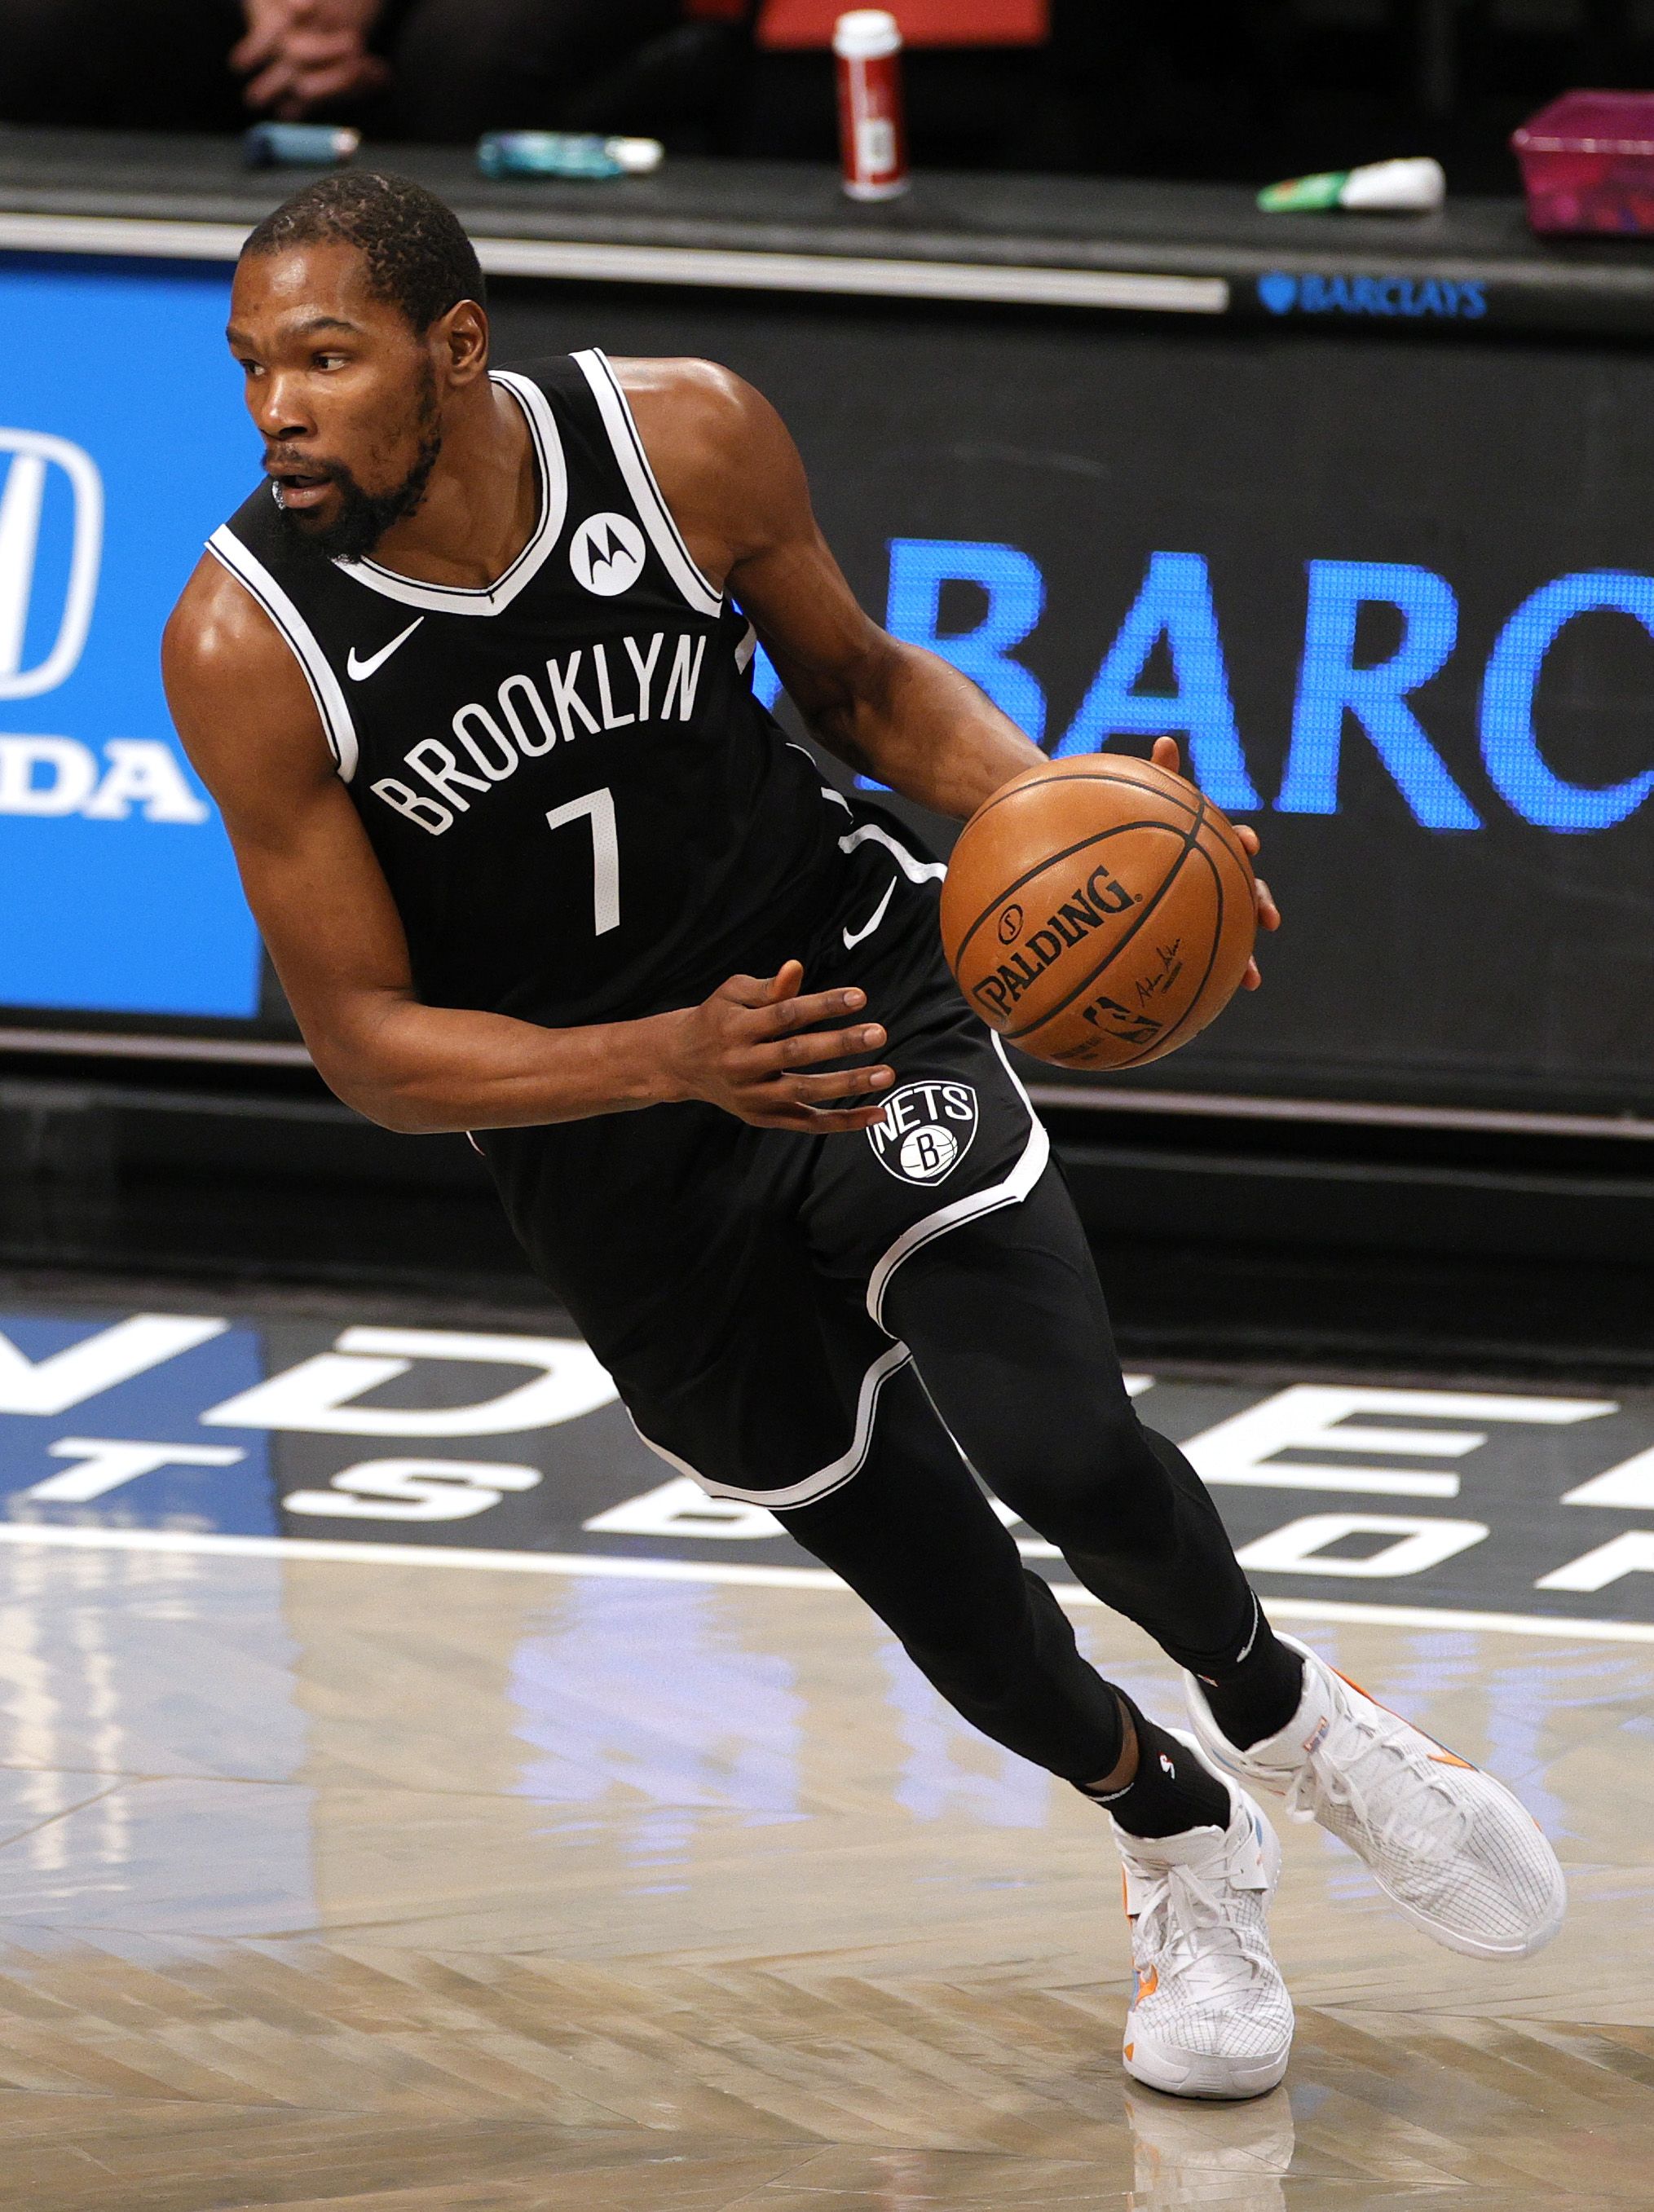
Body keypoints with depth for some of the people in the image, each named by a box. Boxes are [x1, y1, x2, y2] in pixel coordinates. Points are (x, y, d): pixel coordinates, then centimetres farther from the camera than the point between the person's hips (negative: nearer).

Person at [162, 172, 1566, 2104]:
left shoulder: (688, 440, -17)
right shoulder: (248, 643, -21)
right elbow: (366, 1044, -17)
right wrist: (679, 1059, -32)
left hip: (853, 999, -1)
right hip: (597, 1130, 1)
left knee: (1063, 1453, -19)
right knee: (906, 1553, 10)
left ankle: (1278, 1716, 14)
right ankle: (1171, 1831, 41)